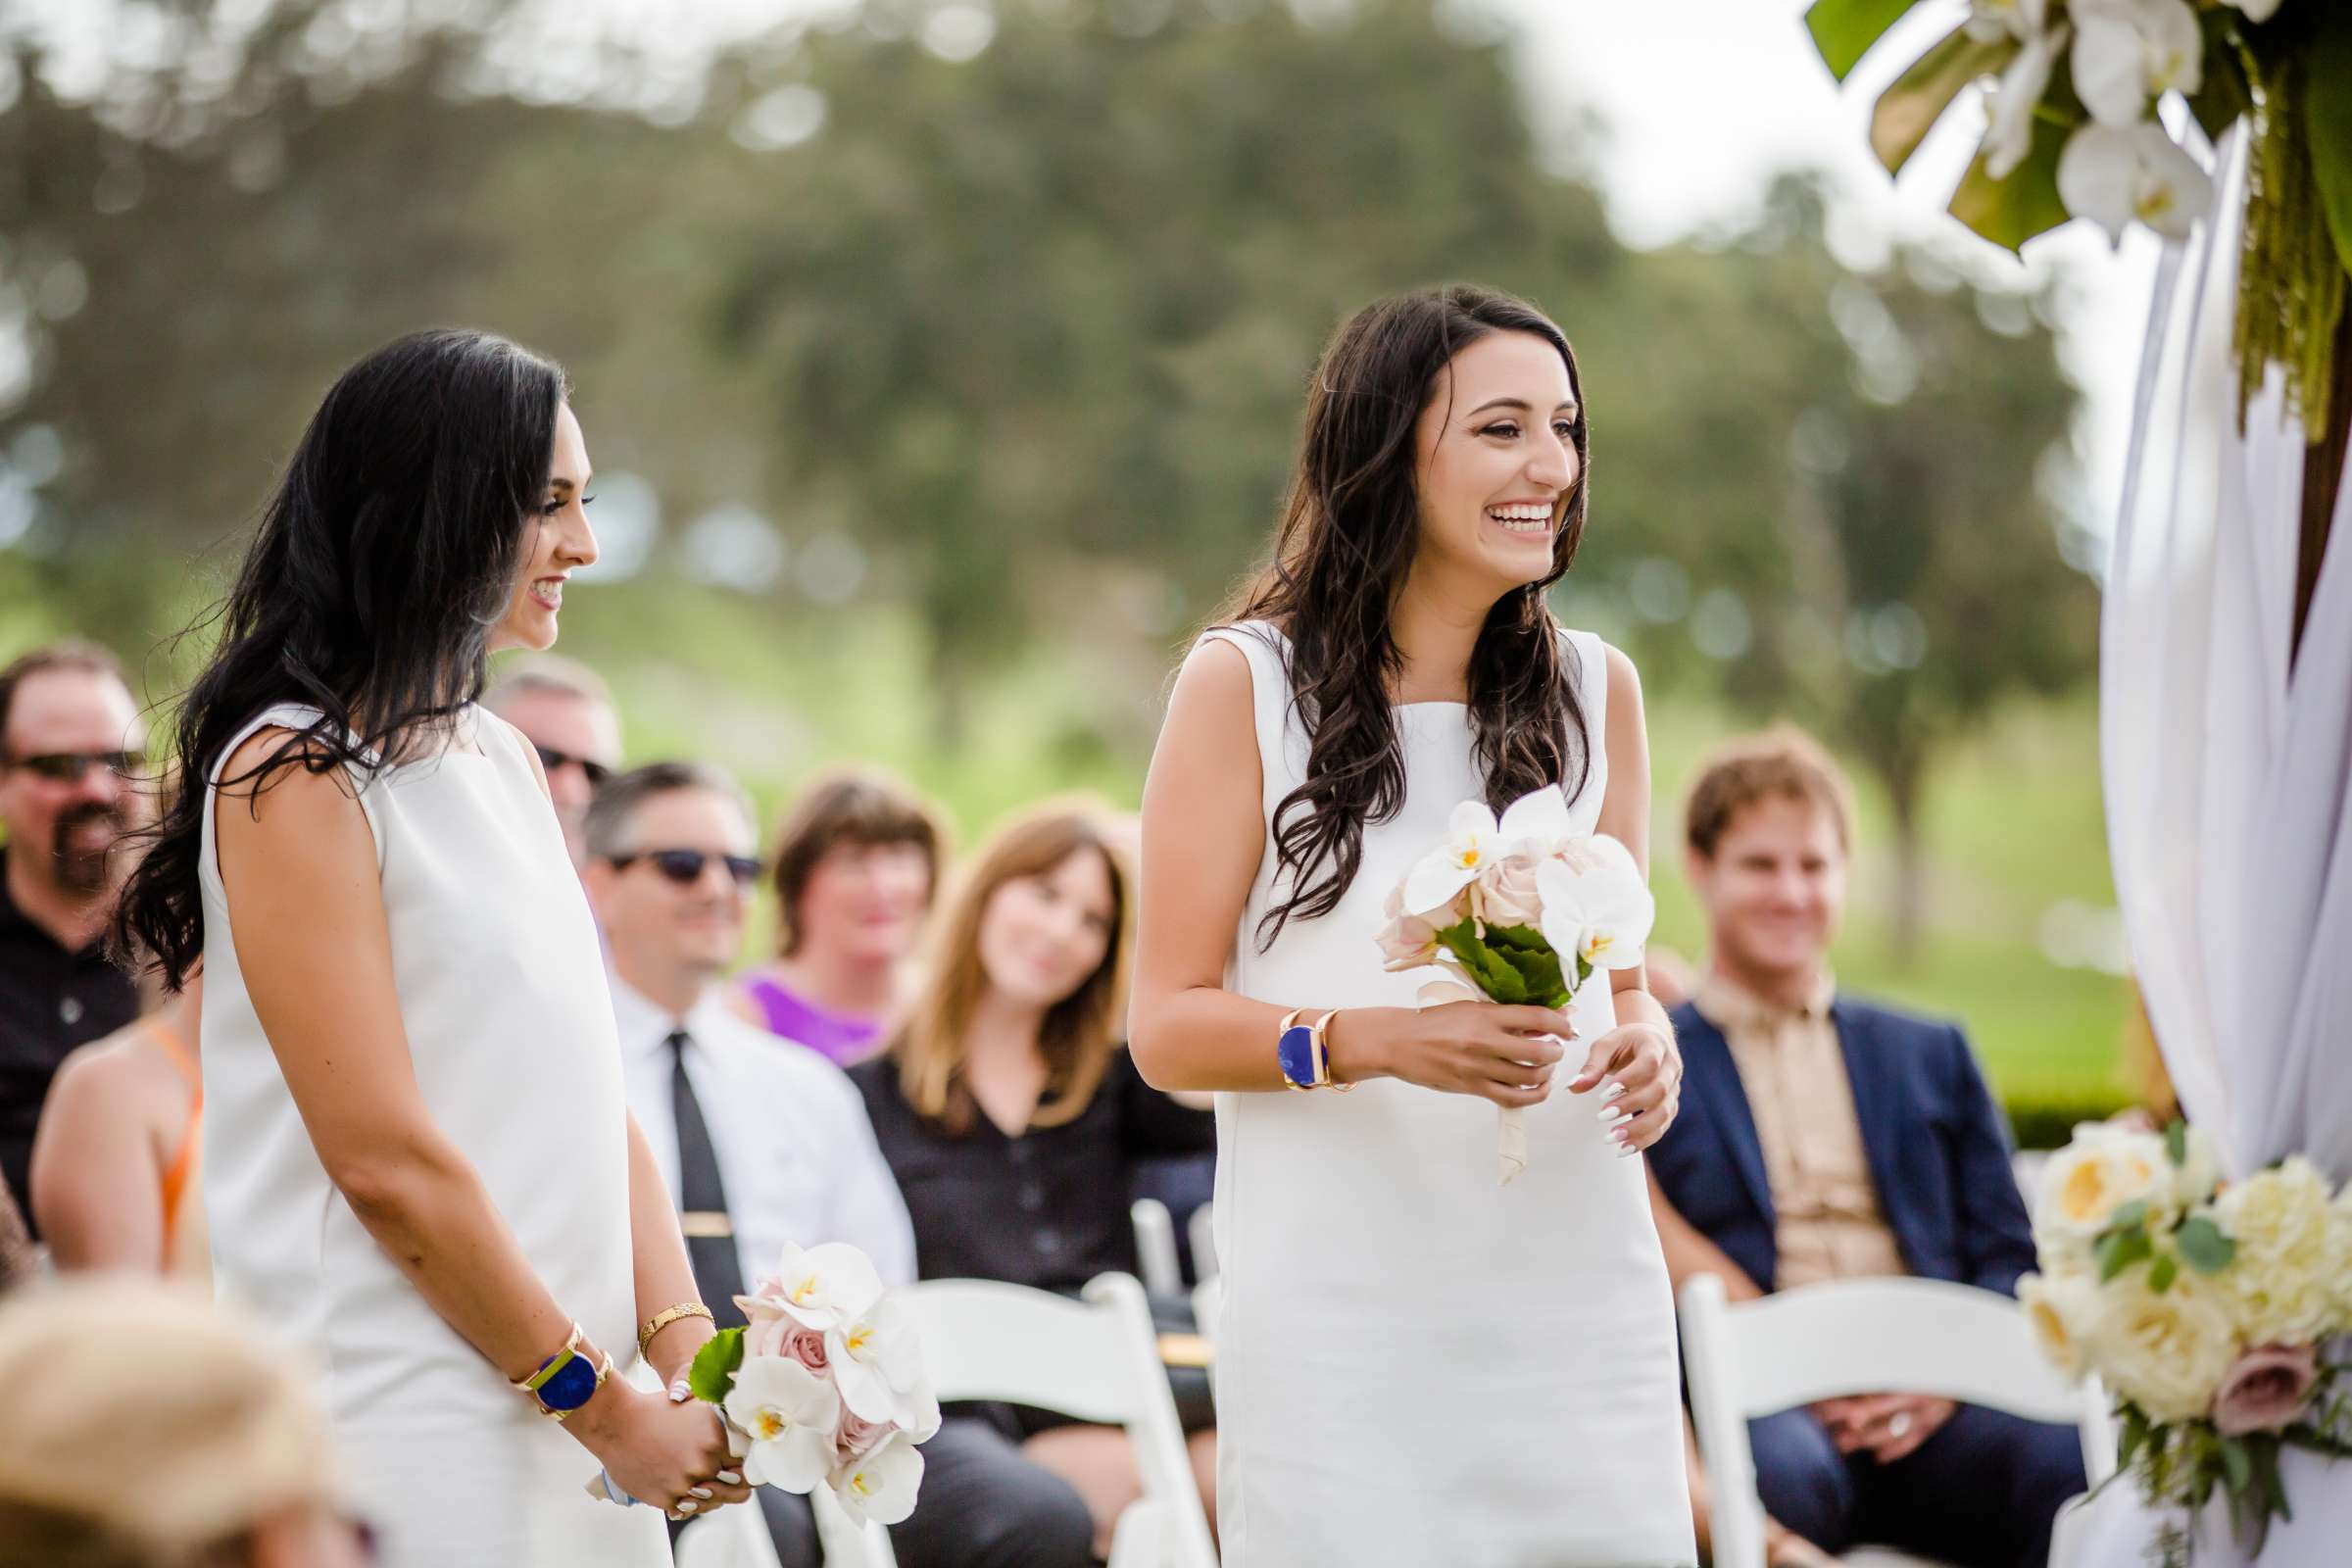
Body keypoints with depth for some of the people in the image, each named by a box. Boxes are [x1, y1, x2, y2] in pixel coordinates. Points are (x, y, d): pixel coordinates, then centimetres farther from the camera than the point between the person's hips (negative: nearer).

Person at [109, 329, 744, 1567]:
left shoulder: (502, 760, 14)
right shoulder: (293, 777, -11)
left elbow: (590, 1092, 11)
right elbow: (386, 1160, -16)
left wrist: (686, 1340, -3)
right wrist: (606, 1409, -13)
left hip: (573, 1422, 7)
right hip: (407, 1428, -7)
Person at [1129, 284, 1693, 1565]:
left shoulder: (1596, 690, 10)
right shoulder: (1246, 685, -1)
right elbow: (1168, 1027, -4)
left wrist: (1646, 1043, -5)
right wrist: (1379, 1040, -20)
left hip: (1577, 1306, 3)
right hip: (1338, 1326, -3)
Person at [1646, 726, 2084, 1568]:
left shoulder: (1931, 1055, 27)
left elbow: (2011, 1258, 20)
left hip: (1929, 1415, 3)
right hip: (1760, 1407, -3)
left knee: (2063, 1458, -33)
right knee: (1780, 1468, -40)